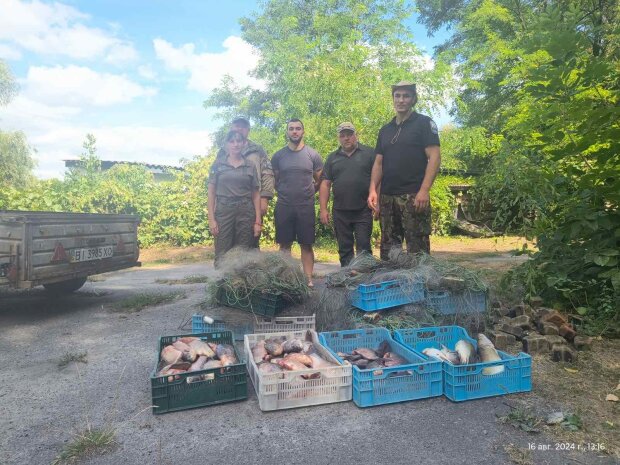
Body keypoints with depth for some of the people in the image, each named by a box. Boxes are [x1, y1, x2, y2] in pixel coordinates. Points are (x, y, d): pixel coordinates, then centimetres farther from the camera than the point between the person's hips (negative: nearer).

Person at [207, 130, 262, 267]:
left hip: (246, 213, 1)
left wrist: (258, 221, 1)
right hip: (224, 211, -1)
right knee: (222, 255, -4)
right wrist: (211, 219, -4)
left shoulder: (250, 165, 9)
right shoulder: (218, 163, 7)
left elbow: (256, 195, 8)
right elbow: (211, 193, 5)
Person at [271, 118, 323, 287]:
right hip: (284, 206, 1)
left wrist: (307, 192, 6)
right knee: (284, 245, 5)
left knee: (306, 245, 3)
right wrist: (284, 192, 9)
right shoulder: (278, 156, 5)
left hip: (306, 206, -1)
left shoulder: (313, 155, 4)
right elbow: (273, 181, 12)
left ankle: (309, 279, 9)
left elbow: (320, 180, 10)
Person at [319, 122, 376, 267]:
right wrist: (323, 209, 1)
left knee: (364, 248, -1)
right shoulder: (332, 157, 12)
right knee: (344, 249, 9)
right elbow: (325, 184, 9)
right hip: (340, 212, 3)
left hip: (363, 211, -3)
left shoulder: (370, 153, 3)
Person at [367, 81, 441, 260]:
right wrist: (373, 190, 3)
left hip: (413, 196, -5)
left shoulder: (424, 123, 3)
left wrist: (424, 190, -18)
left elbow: (434, 157, -6)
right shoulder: (385, 130, 19)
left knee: (417, 249, -6)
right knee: (388, 248, 9)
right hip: (387, 197, 6)